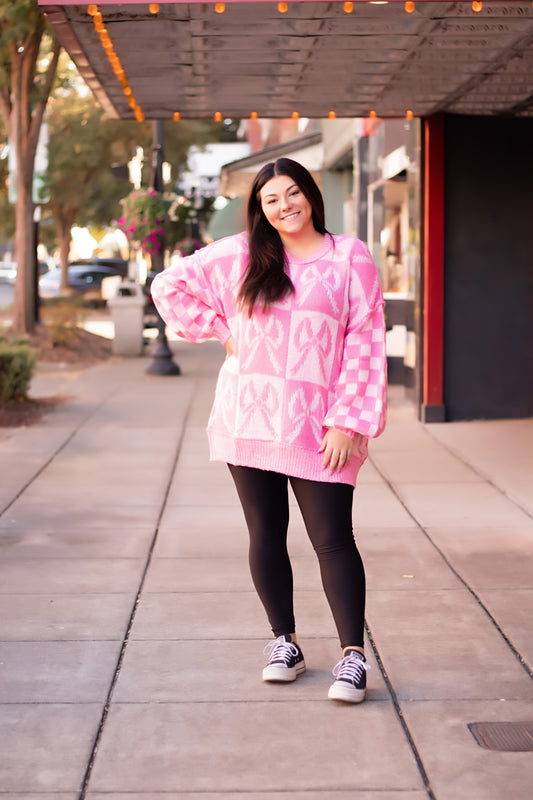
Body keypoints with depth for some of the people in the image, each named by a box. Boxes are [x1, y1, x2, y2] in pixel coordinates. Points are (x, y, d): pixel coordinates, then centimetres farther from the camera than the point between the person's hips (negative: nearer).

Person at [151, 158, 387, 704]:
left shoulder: (350, 259, 3)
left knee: (333, 539, -7)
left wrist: (349, 421, -8)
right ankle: (284, 643, 20)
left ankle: (353, 656, -4)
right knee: (266, 535, 8)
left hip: (316, 426, -2)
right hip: (249, 418, 3)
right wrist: (220, 331, 7)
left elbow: (365, 344, -1)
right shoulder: (239, 256, 9)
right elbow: (169, 285, 18)